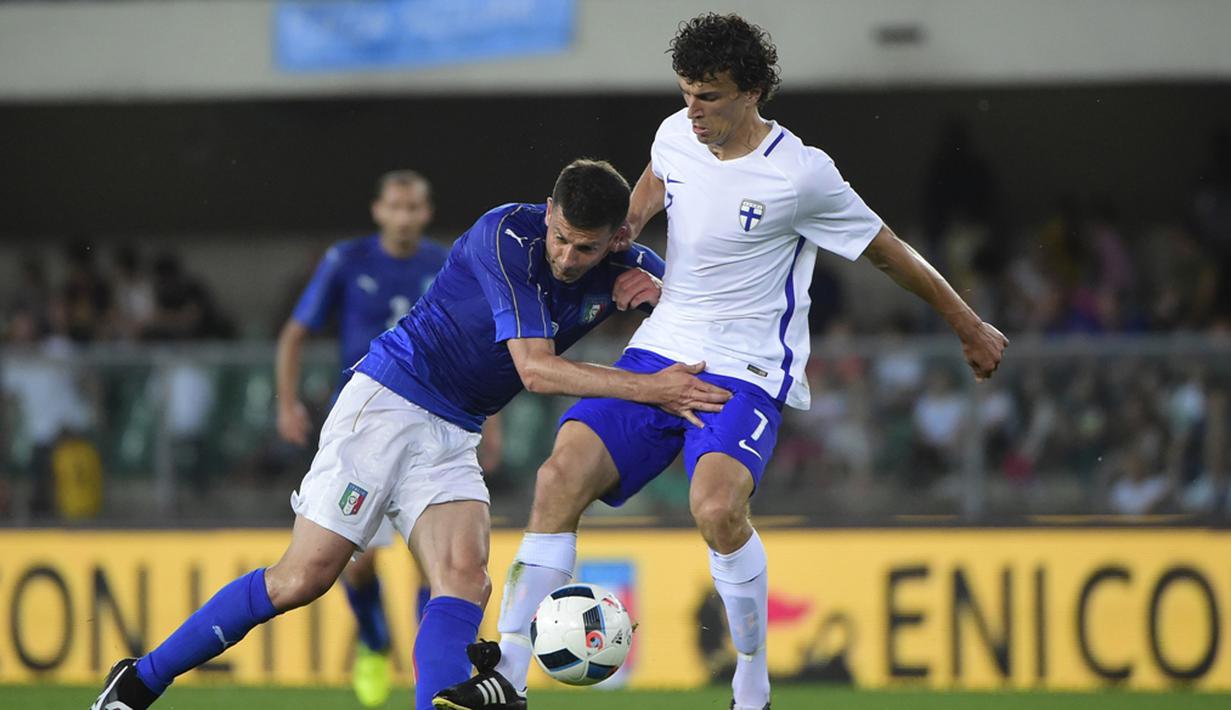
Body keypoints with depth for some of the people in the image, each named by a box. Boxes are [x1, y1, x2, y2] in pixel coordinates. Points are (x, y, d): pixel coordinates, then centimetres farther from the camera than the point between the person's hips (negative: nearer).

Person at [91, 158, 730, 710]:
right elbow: (534, 368, -27)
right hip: (386, 405, -6)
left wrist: (659, 293, -9)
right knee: (304, 577, -8)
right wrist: (650, 389, -33)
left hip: (453, 437, 6)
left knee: (465, 577, -19)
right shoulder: (508, 237, -21)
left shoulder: (619, 270, -1)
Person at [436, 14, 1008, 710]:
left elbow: (888, 250, 0)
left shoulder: (802, 175, -13)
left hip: (746, 371, -6)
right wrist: (632, 218, 9)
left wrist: (971, 327, 9)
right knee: (563, 475, -15)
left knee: (717, 507, -31)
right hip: (660, 352, 6)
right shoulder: (676, 136, 5)